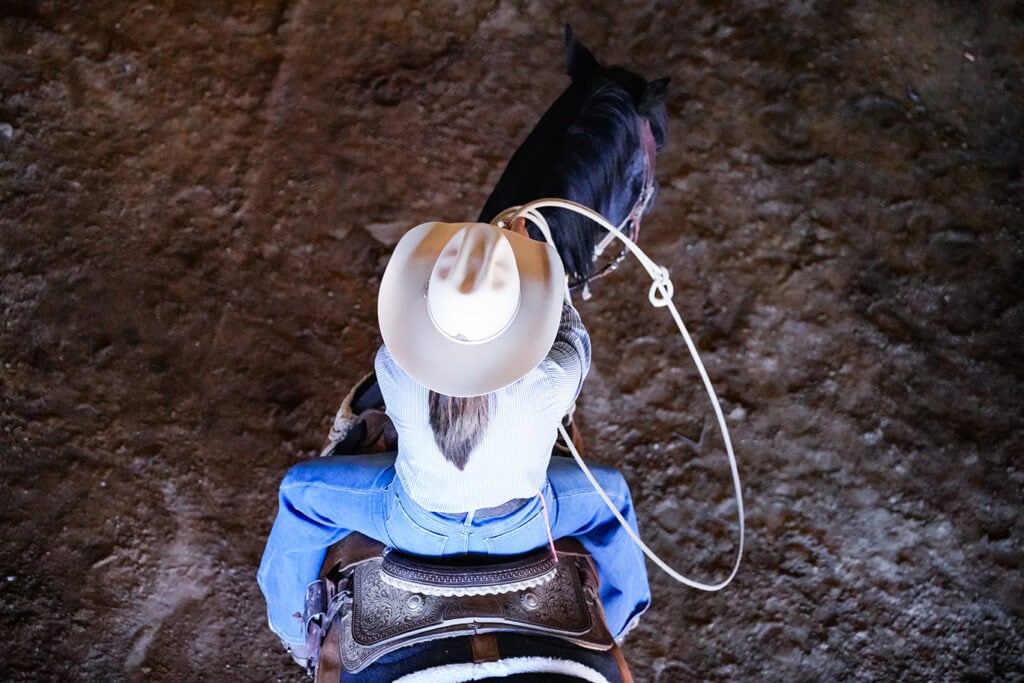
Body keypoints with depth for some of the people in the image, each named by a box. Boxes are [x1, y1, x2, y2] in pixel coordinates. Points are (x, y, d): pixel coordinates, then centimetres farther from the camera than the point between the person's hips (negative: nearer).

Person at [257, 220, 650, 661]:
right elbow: (573, 340, -11)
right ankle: (618, 617, 52)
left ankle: (294, 629, 48)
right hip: (520, 529, 0)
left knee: (302, 489, 26)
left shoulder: (393, 366, -33)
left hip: (417, 526, 0)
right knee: (609, 494, 30)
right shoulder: (551, 377, -37)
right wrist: (544, 281, 4)